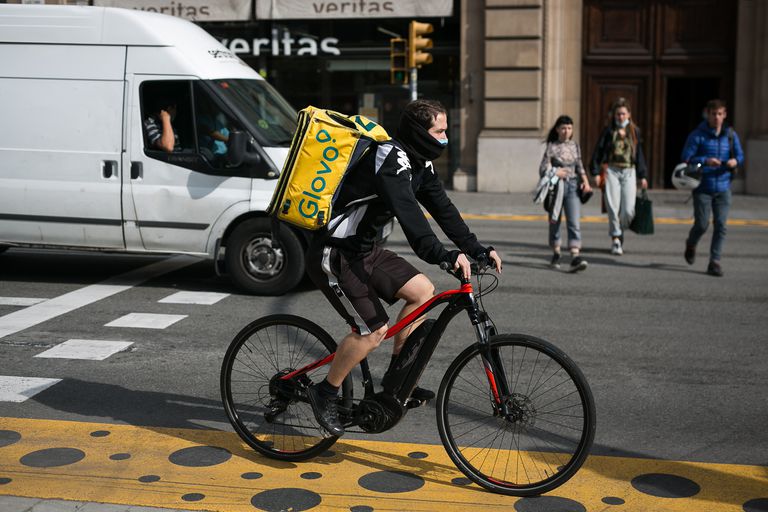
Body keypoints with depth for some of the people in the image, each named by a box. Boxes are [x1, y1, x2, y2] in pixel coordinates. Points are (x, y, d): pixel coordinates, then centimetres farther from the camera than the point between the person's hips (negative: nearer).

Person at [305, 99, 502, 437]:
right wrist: (444, 256, -48)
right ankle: (325, 393, 5)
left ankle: (395, 377, 12)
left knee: (422, 290, 2)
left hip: (363, 249, 10)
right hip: (333, 254, -10)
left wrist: (477, 249, -4)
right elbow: (408, 213, -38)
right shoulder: (391, 159, -24)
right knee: (373, 330, -15)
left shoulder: (420, 163, 7)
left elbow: (441, 207, 5)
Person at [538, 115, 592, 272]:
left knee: (574, 222, -11)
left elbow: (580, 167, 17)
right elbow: (543, 169, -4)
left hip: (572, 187, 2)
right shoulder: (552, 146, -2)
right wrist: (556, 173, -19)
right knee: (555, 222, 10)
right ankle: (556, 254, 28)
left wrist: (585, 182, 3)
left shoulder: (575, 146, 9)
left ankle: (575, 257, -18)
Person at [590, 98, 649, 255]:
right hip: (611, 170, -2)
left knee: (628, 209, -5)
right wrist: (596, 172, -5)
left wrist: (642, 176, 14)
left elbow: (639, 154, 15)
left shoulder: (635, 131, 11)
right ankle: (616, 238, 2)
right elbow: (598, 151, 3)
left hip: (629, 172, 2)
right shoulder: (608, 131, 3)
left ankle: (619, 232, 20)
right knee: (613, 206, -8)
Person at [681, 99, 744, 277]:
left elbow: (740, 155, 11)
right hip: (702, 188, -3)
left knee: (721, 225, -4)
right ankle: (691, 245, 31)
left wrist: (735, 161, -14)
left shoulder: (731, 135, 6)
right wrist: (705, 161, -24)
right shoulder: (697, 135, -5)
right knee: (702, 224, -2)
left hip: (723, 188, 3)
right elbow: (686, 158, -8)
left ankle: (714, 262, 3)